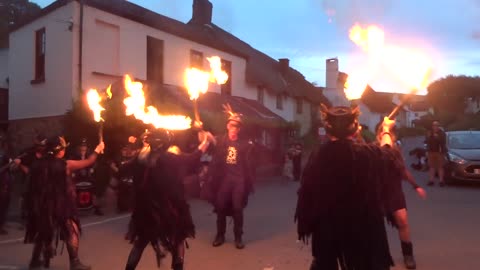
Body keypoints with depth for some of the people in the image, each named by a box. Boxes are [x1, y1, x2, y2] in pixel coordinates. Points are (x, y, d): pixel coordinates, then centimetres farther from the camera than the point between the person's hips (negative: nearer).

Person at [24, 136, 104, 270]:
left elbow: (33, 184, 7)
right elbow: (88, 162, -3)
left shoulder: (37, 164, -3)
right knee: (71, 232, 7)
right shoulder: (66, 164, -14)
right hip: (61, 206, -5)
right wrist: (97, 150, 13)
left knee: (42, 232, 23)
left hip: (41, 205, 5)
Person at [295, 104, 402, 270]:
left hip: (326, 226, 2)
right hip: (363, 226, -1)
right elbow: (386, 151, 9)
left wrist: (308, 224, 10)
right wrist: (386, 129, 30)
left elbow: (306, 193, -6)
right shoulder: (366, 154, -16)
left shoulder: (317, 156, -16)